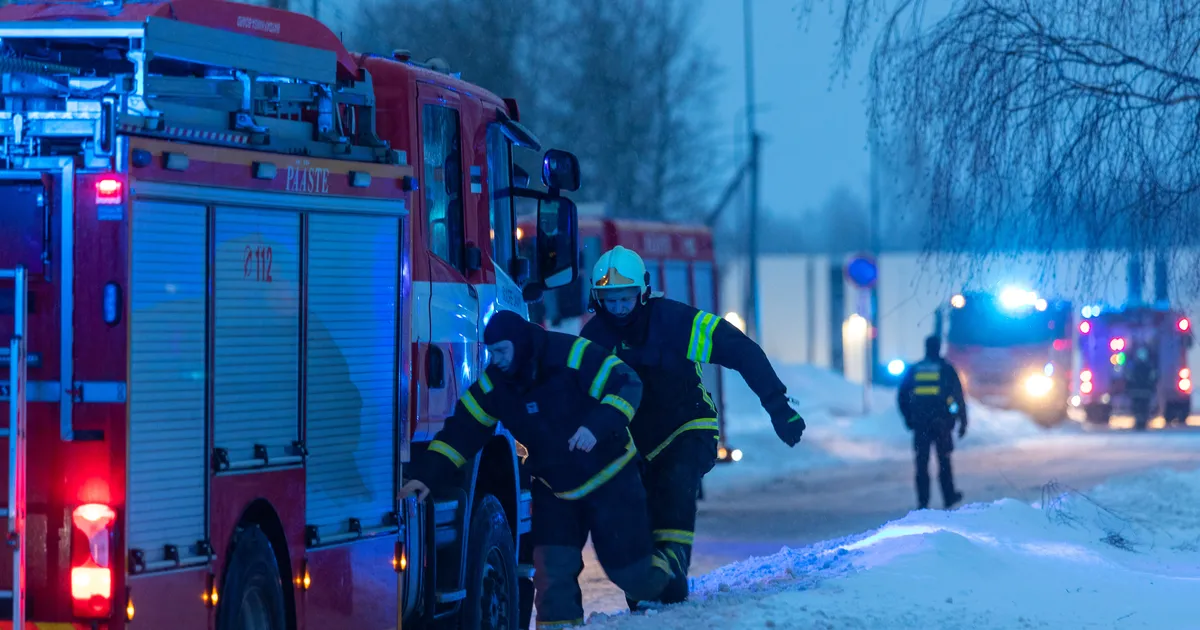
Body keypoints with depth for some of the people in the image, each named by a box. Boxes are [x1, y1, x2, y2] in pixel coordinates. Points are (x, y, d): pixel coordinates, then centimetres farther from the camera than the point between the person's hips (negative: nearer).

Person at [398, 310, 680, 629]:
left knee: (631, 573, 2)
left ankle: (666, 567, 36)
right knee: (553, 568, -12)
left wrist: (598, 425, -37)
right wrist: (428, 475, -21)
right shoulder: (493, 385, -7)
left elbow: (627, 384, -22)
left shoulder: (572, 356, -23)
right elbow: (460, 432, -8)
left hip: (610, 479, -4)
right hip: (555, 489, 4)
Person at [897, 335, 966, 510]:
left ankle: (923, 501, -1)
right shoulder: (946, 369, -1)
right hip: (941, 422, -1)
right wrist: (963, 422, 4)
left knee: (922, 463, 3)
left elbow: (901, 396, 8)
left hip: (919, 424, 1)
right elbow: (959, 397, -2)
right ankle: (949, 497, 18)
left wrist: (909, 419, 17)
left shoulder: (913, 370, 5)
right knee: (944, 461, 12)